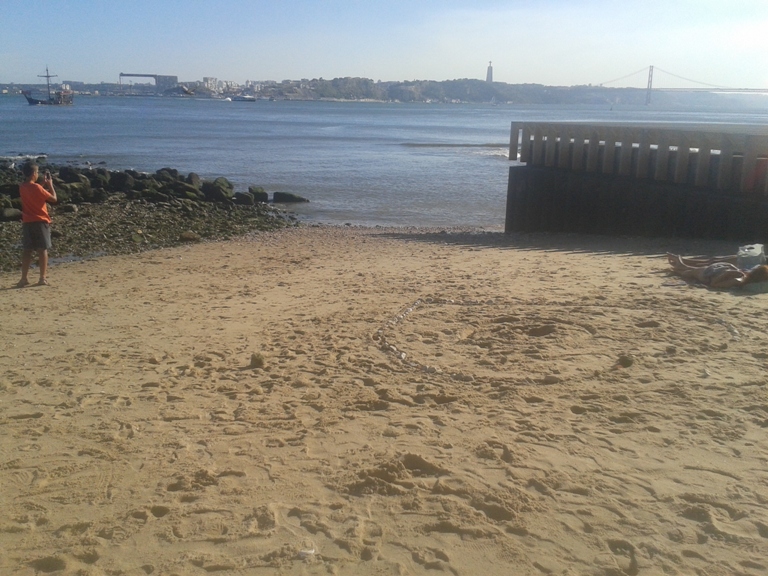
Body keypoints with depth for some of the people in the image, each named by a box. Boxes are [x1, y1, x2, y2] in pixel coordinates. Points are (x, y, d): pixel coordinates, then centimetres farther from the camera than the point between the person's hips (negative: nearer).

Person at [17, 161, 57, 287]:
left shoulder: (22, 188, 6)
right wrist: (50, 185, 3)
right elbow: (54, 199, -8)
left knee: (26, 250, 8)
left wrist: (44, 184, 17)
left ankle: (24, 278, 7)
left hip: (27, 223, 6)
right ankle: (43, 278, 0)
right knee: (42, 249, 0)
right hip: (40, 222, -6)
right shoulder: (37, 187, -14)